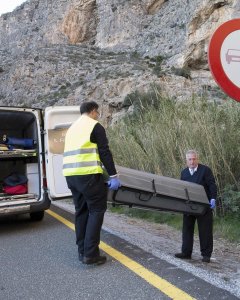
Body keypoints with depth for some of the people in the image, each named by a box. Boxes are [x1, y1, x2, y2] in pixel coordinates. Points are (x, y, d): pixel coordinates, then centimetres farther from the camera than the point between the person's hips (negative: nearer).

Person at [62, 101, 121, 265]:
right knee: (96, 210, -2)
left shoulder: (73, 128, 24)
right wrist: (113, 175, -9)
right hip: (88, 174, -8)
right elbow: (105, 152, -8)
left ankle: (83, 251, 19)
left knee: (81, 211, 14)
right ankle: (90, 254, -5)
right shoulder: (95, 126, 0)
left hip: (70, 174, 8)